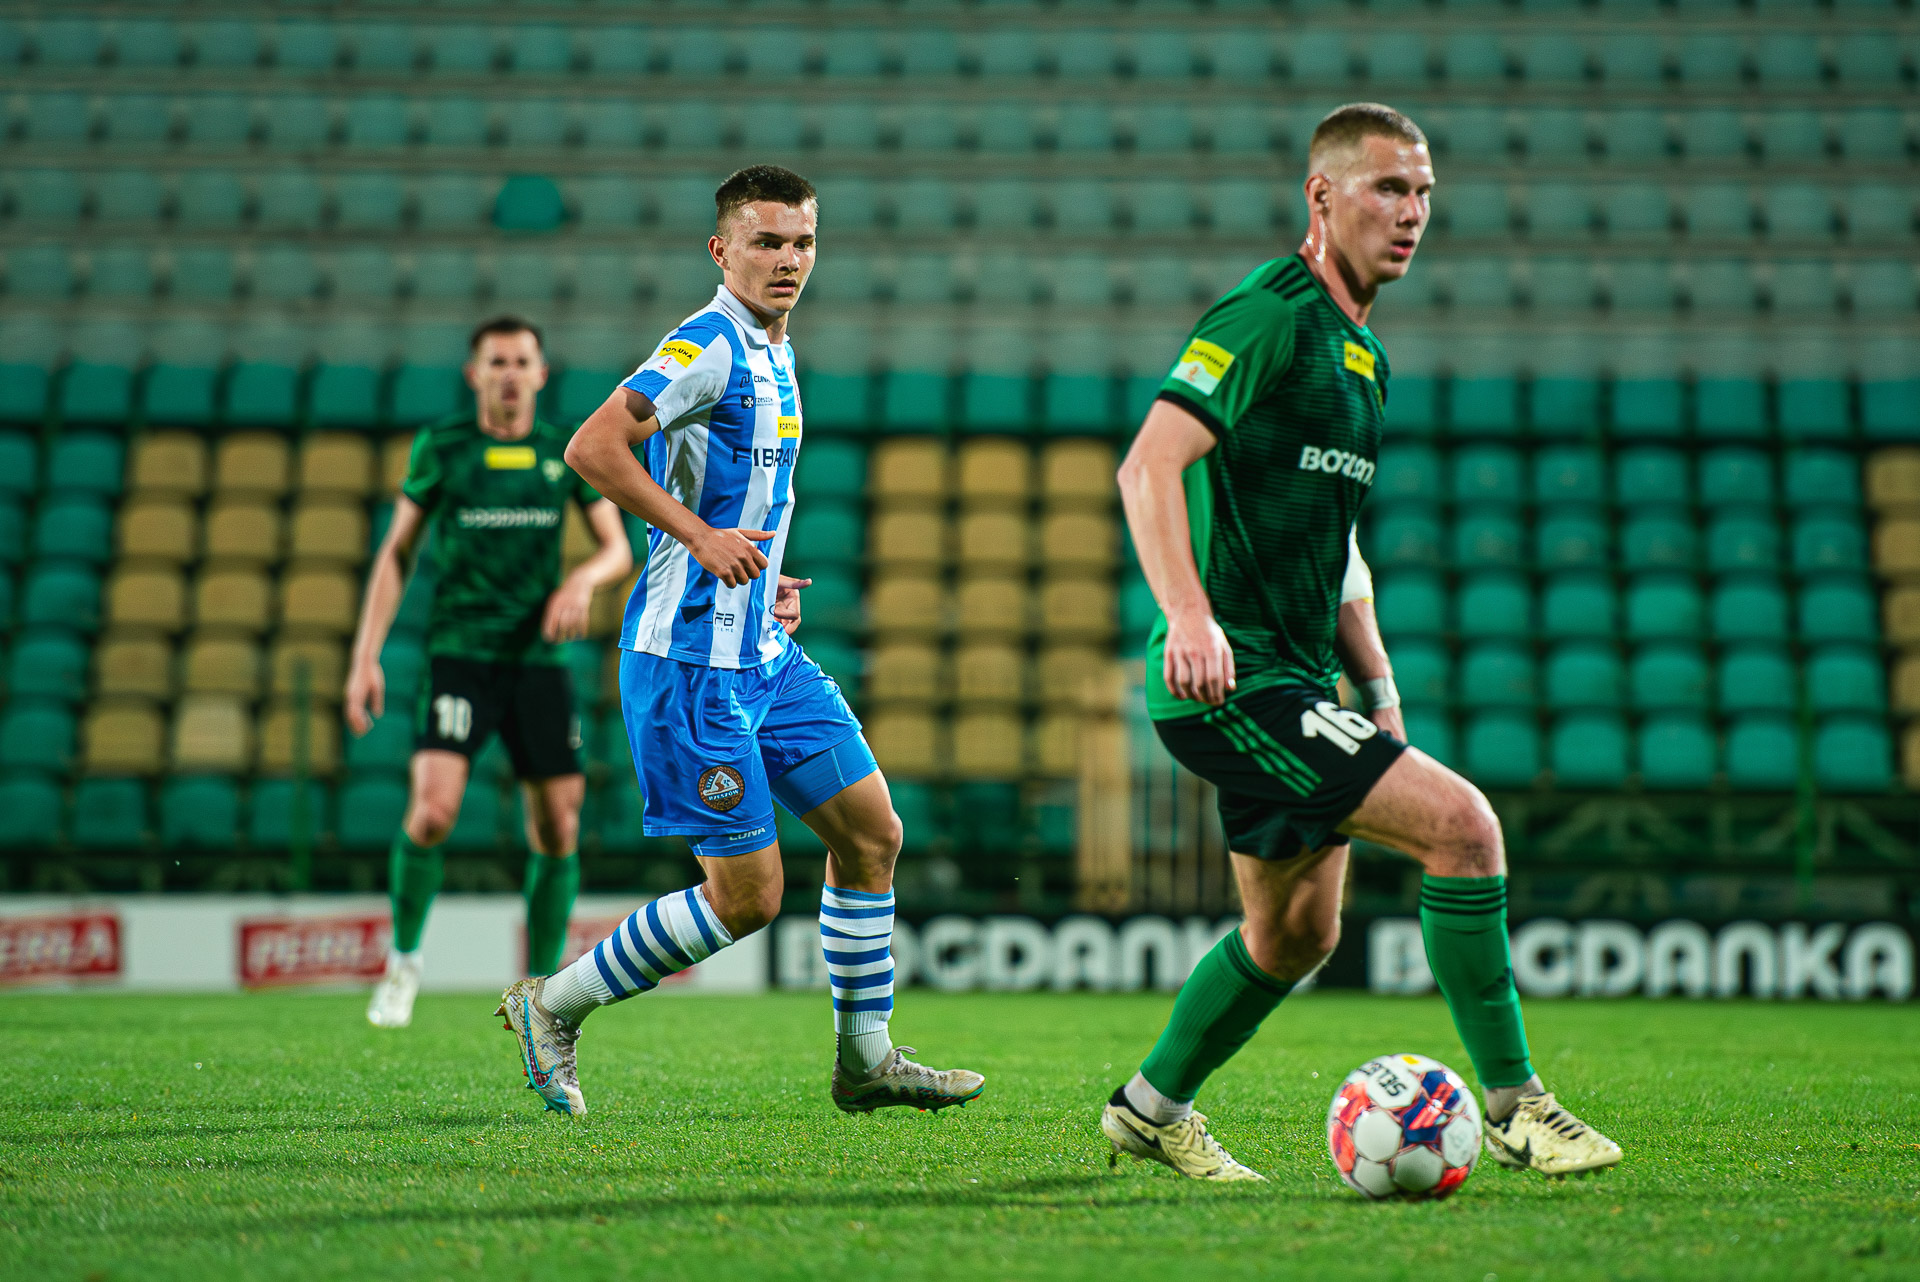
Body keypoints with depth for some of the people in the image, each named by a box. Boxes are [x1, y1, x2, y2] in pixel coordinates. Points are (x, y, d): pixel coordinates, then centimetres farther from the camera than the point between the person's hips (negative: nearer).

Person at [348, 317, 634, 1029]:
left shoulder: (567, 452, 6)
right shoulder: (440, 447, 1)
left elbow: (618, 548, 9)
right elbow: (396, 551, 5)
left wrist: (583, 579, -14)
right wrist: (366, 657, -2)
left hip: (539, 658, 3)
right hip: (459, 655, -2)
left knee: (558, 831, 0)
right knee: (431, 814, -19)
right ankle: (403, 959, 6)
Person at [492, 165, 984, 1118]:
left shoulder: (771, 356, 16)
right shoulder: (709, 347, -14)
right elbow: (592, 448, -24)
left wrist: (766, 583, 15)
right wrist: (699, 536, -24)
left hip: (764, 655, 10)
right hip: (691, 659, -10)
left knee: (872, 833, 9)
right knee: (747, 895, -6)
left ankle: (865, 1057, 20)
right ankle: (552, 1007, 9)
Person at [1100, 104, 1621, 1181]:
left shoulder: (1365, 352, 18)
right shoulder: (1266, 317, -12)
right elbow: (1148, 464, -23)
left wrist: (1376, 682, 18)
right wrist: (1190, 614, -35)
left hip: (1298, 682, 10)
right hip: (1235, 680, -10)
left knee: (1298, 933, 17)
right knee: (1462, 821, -18)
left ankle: (1153, 1110, 33)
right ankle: (1514, 1108, -11)